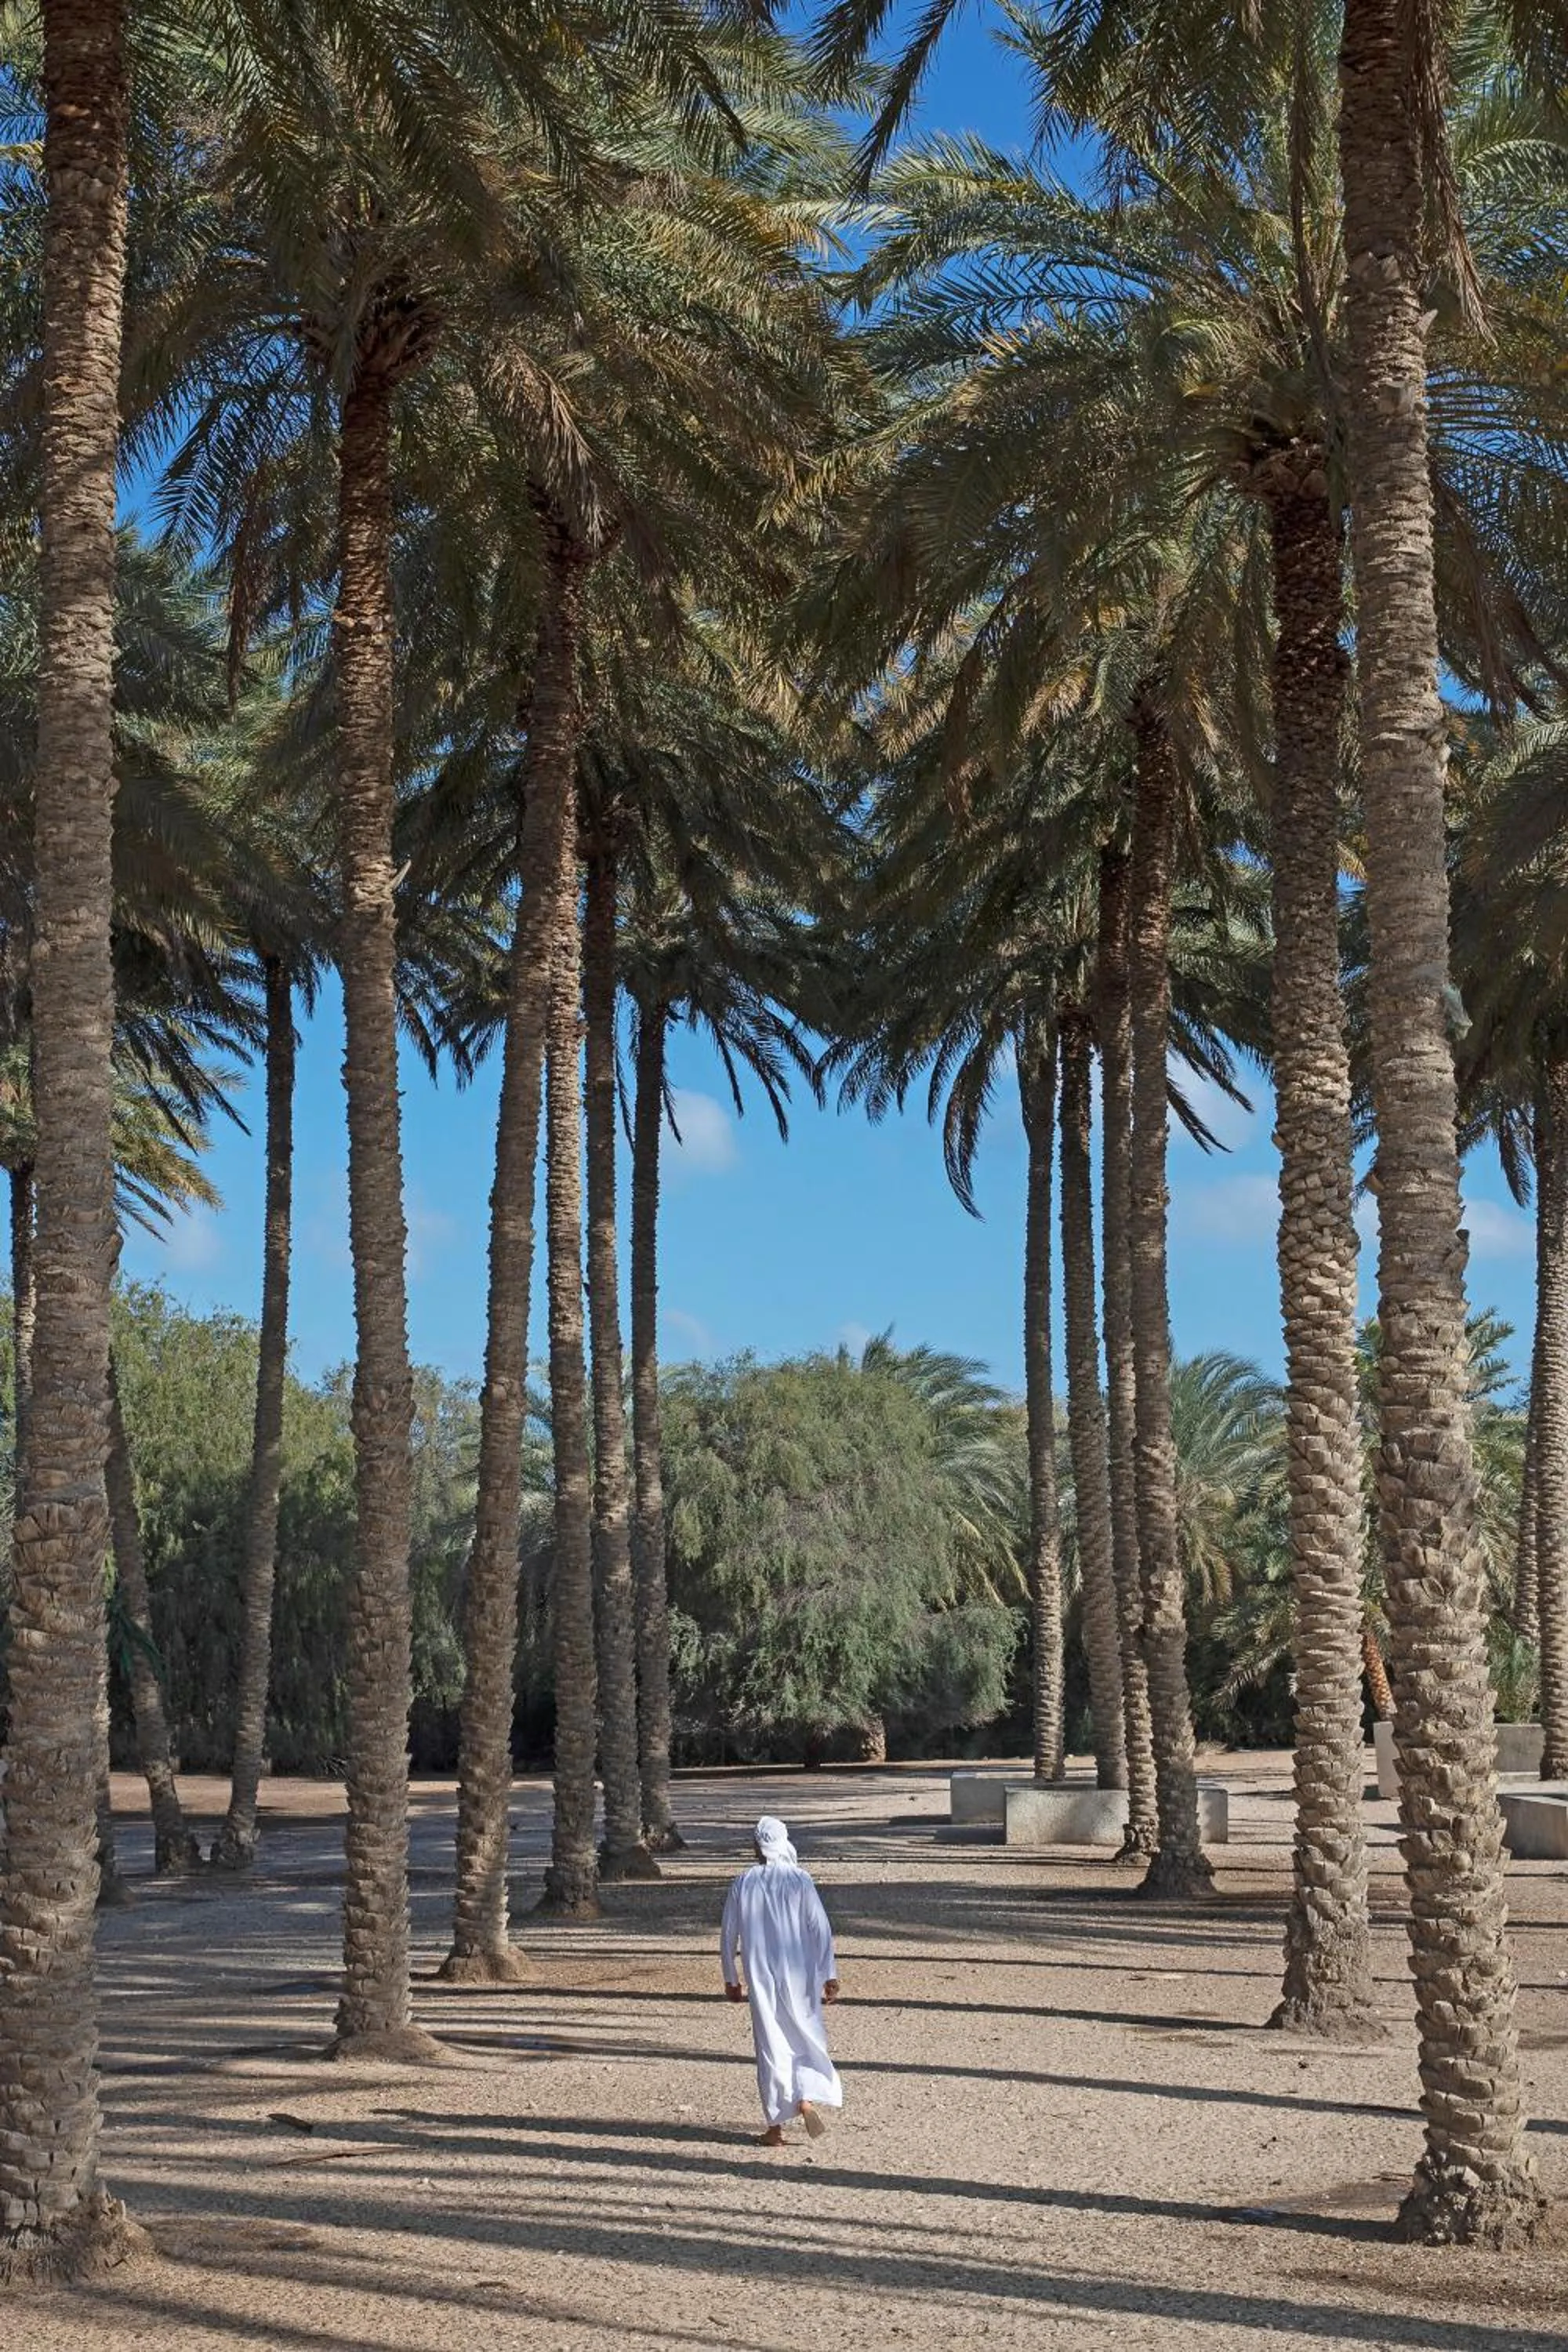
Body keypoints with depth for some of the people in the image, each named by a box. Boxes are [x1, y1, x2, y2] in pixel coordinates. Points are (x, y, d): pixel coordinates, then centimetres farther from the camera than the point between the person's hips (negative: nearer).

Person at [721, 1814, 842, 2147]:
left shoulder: (743, 1884, 0)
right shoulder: (799, 1880, -5)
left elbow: (728, 1936, 6)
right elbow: (821, 1929, -7)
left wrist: (731, 1979, 17)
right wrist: (829, 1975, -3)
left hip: (760, 1979, 1)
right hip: (798, 1976, -1)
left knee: (771, 2045, 7)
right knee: (807, 2037, 15)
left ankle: (776, 2126, 8)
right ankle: (807, 2099, -7)